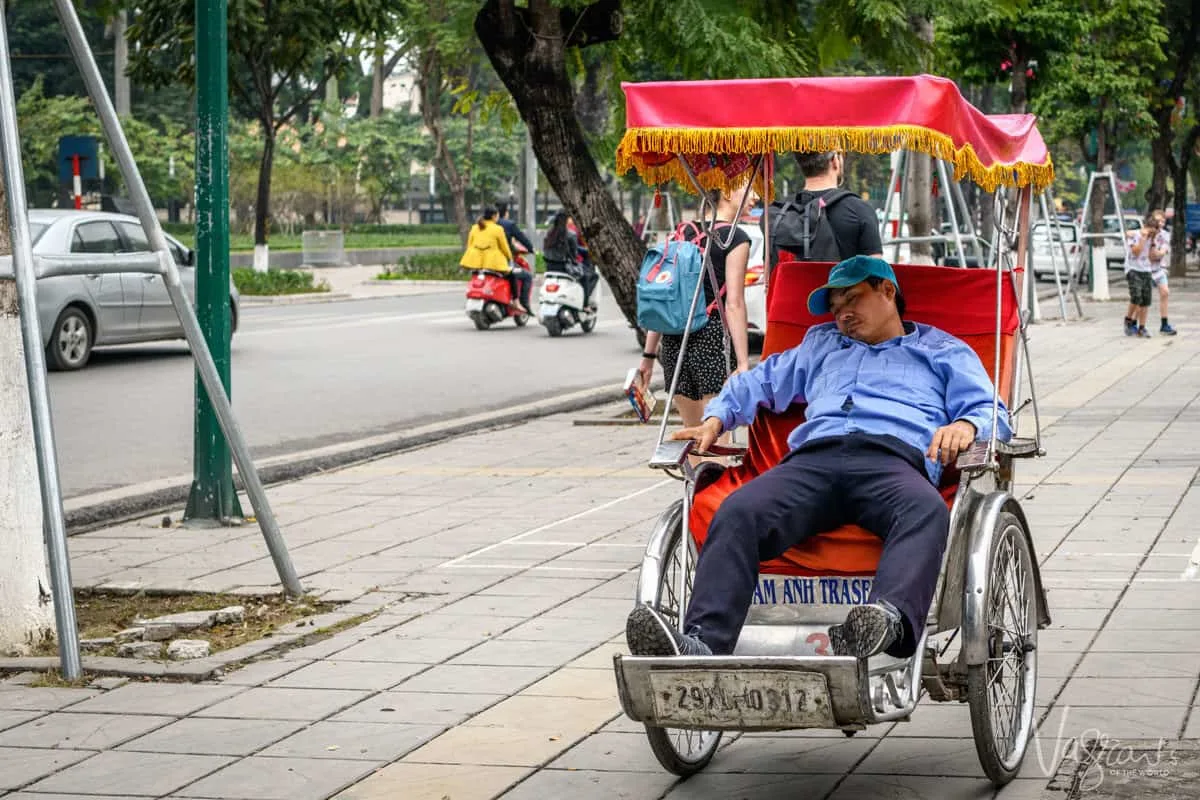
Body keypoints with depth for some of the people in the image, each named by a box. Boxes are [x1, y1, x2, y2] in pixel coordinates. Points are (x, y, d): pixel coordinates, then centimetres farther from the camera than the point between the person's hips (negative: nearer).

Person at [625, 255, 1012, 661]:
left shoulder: (944, 351, 30)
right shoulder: (820, 344, 43)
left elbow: (992, 412, 18)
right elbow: (758, 381, 45)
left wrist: (965, 425, -7)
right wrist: (716, 419, 23)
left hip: (893, 458, -2)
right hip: (813, 459, 3)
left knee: (925, 512, -41)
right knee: (737, 513, -30)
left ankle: (890, 619, -67)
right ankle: (702, 645, -48)